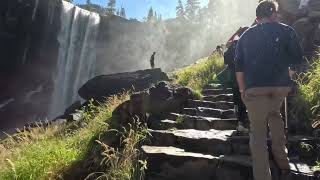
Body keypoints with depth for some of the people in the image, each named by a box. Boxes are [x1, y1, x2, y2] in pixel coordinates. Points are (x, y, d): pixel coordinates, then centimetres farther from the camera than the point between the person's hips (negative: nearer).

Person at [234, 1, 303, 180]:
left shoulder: (246, 35, 12)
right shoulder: (286, 31, 8)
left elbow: (239, 66, 7)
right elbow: (298, 59, 9)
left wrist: (242, 90, 13)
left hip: (255, 87, -1)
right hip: (281, 85, 2)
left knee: (258, 130, 5)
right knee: (274, 113, 28)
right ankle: (282, 162, 31)